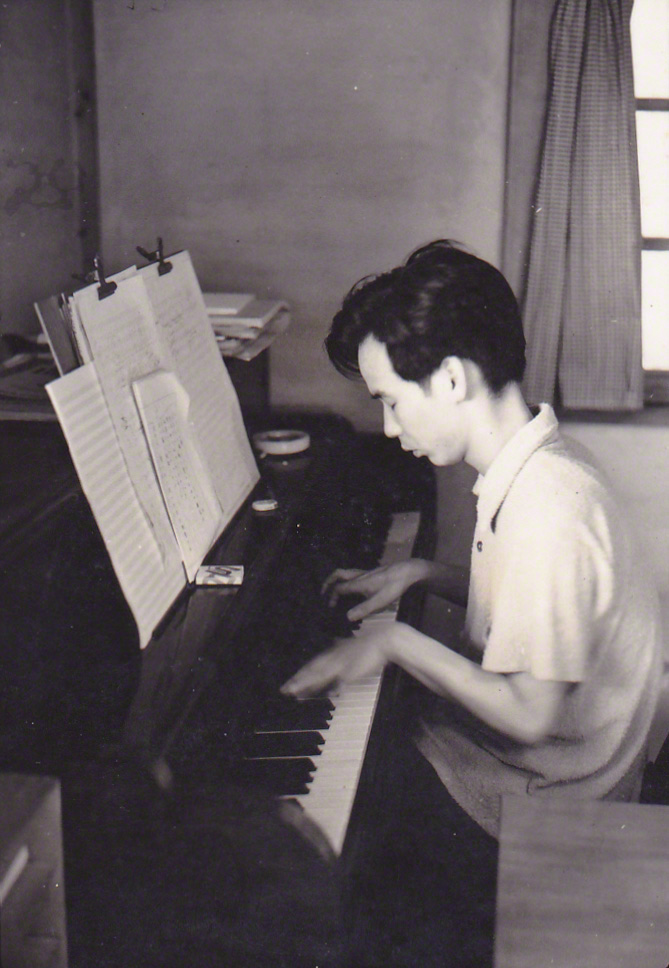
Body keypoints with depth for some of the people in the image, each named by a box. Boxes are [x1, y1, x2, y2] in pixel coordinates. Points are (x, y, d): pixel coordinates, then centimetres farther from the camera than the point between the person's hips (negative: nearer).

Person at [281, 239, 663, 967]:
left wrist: (398, 643, -19)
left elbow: (531, 715, -28)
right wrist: (421, 573, 4)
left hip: (539, 810, -9)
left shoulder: (546, 511, -30)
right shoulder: (535, 464, 0)